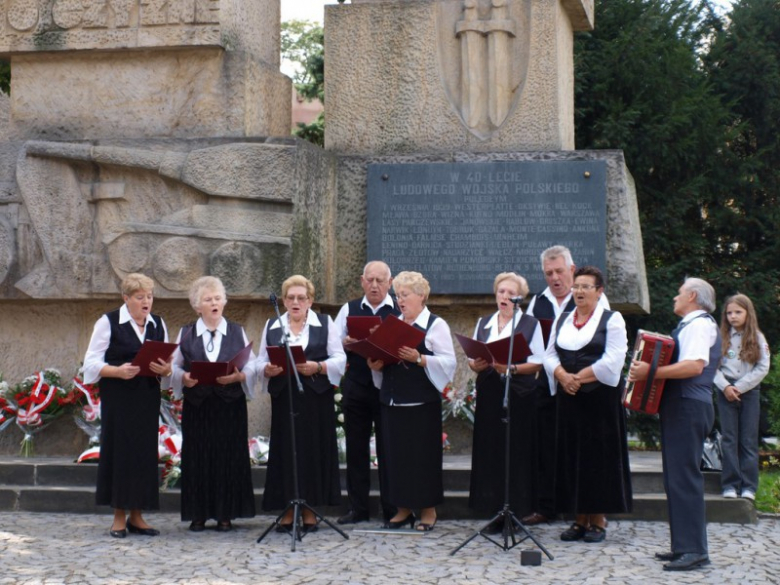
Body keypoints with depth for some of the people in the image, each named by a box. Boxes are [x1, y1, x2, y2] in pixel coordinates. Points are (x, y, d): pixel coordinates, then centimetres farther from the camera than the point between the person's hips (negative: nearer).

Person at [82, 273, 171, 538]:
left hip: (148, 398, 4)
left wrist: (165, 369, -9)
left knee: (145, 452, 3)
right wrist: (118, 371, -22)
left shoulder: (158, 324, 12)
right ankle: (119, 518, 4)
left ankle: (137, 516, 11)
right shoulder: (108, 323, -2)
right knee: (120, 451, -4)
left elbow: (168, 364, 14)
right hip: (118, 398, -4)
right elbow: (92, 363, -5)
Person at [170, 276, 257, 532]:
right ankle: (198, 514, 7)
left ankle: (226, 514, 7)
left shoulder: (237, 332, 9)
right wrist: (184, 378, -14)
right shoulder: (186, 334, 9)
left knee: (229, 456, -1)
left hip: (230, 405, 0)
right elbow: (174, 366, 6)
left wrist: (238, 377, -15)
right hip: (196, 405, 0)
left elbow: (251, 366, 4)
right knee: (197, 457, 0)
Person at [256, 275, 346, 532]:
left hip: (316, 398, -1)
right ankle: (288, 510, 6)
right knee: (285, 451, 0)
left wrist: (317, 367, -17)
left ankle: (309, 511, 7)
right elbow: (260, 362, 9)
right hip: (283, 398, 1)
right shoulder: (271, 326, 12)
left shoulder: (325, 323, 6)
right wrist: (268, 369, -13)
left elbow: (339, 359, 0)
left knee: (314, 450, -1)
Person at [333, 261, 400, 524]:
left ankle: (392, 510, 9)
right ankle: (357, 508, 13)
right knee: (356, 448, 6)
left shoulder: (401, 310, 1)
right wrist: (347, 344, -9)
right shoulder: (348, 310, 11)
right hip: (355, 387, 3)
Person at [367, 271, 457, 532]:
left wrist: (419, 358, -21)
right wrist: (376, 365, -1)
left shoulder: (435, 325, 0)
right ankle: (403, 509, 14)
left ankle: (428, 511, 5)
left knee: (423, 456, -3)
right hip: (392, 400, 5)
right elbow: (382, 354, 20)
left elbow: (448, 362, -9)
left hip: (422, 401, -5)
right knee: (396, 455, 6)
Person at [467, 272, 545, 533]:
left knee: (516, 453, -4)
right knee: (490, 451, 0)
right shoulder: (483, 323, 16)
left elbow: (537, 362, -3)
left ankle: (516, 510, 1)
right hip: (489, 394, 4)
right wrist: (476, 365, -7)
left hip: (519, 395, -4)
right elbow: (472, 358, 16)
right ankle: (496, 512, 5)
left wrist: (512, 369, -18)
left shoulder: (530, 324, 3)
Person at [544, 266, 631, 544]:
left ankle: (599, 520, 2)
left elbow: (611, 362, -11)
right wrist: (563, 376, -11)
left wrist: (579, 377, -12)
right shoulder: (562, 320, 15)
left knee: (600, 455, -3)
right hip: (568, 399, 5)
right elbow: (550, 355, 8)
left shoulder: (612, 320, -2)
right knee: (572, 455, 3)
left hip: (601, 399, -5)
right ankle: (580, 519, 9)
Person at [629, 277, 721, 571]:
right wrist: (647, 370, 14)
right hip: (682, 407, 11)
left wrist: (651, 372, -26)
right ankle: (684, 545, 15)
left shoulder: (699, 324, -10)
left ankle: (694, 550, -15)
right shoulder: (691, 325, 22)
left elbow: (694, 365, -25)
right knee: (677, 478, 11)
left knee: (684, 477, -13)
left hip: (688, 407, -11)